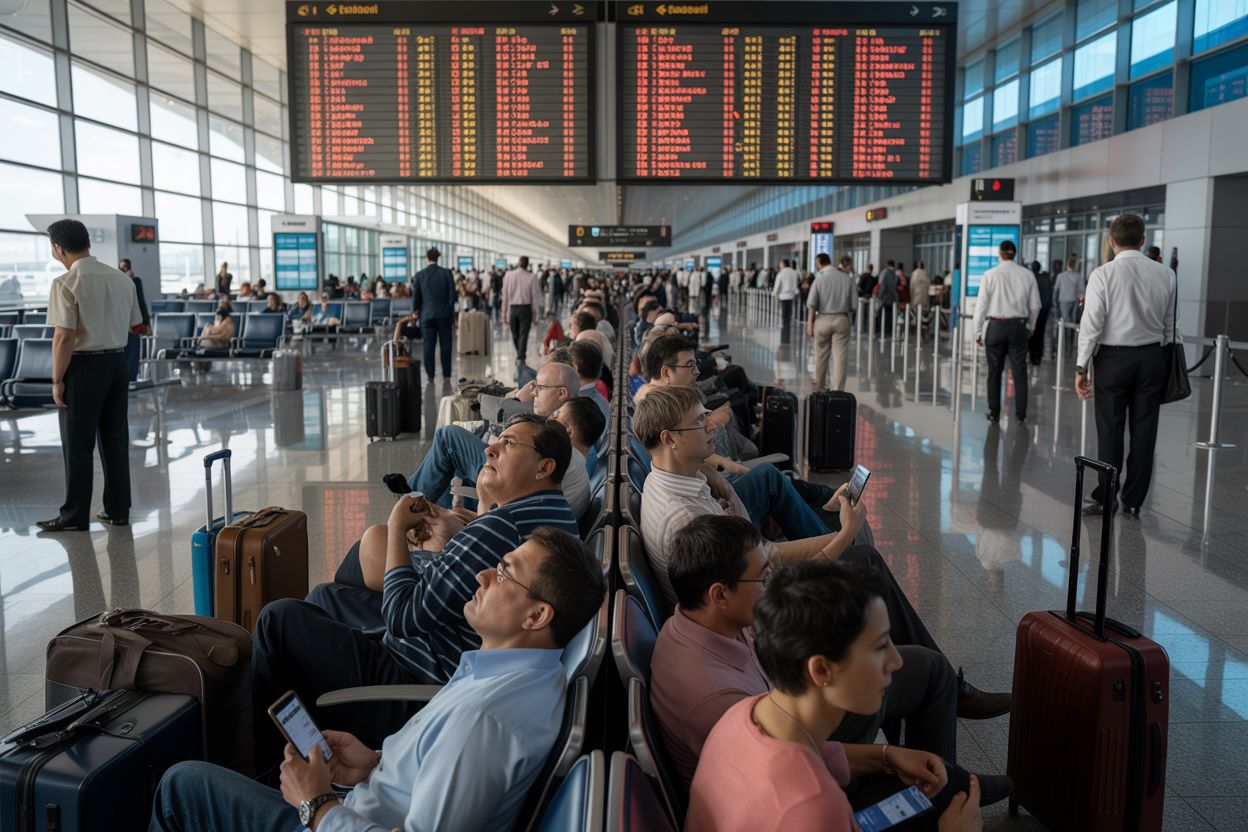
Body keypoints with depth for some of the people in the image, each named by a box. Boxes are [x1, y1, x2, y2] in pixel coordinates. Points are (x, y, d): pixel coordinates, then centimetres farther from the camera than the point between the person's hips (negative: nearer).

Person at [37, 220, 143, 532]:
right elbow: (136, 325, 12)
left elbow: (64, 337, -17)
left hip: (83, 366, -6)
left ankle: (75, 516, 12)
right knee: (116, 439, 12)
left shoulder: (66, 284, -14)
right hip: (118, 362, 6)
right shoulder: (122, 279, 4)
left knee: (77, 445, 4)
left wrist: (57, 379, -10)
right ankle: (118, 510, 18)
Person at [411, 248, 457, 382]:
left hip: (426, 314, 0)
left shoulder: (419, 275, -1)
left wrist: (414, 311, 21)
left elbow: (415, 295, 4)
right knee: (445, 345, 6)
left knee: (428, 345, 6)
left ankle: (430, 375, 5)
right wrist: (451, 312, 6)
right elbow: (452, 294, -4)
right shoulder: (446, 273, -3)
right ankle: (446, 374, 6)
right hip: (444, 314, 0)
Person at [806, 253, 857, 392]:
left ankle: (820, 387, 29)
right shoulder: (847, 279, 0)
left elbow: (811, 304, -8)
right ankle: (837, 390, -4)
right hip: (842, 320, 0)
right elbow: (854, 305, 1)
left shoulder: (819, 279, -5)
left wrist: (810, 323, -2)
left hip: (823, 319, 0)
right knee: (840, 357, 0)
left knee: (821, 355, 14)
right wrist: (850, 320, 13)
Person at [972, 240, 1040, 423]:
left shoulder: (990, 274, -6)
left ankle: (994, 413, 14)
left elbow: (981, 305, -5)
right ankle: (1021, 414, 9)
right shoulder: (1027, 274, 0)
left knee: (995, 371, 7)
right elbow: (1035, 305, 6)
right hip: (1018, 326, 1)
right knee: (1019, 370, 7)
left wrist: (978, 331, 3)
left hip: (995, 326, -1)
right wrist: (1031, 325, 22)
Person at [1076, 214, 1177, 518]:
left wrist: (1081, 367, -5)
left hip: (1114, 358, -3)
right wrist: (1172, 364, 17)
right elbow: (1171, 325, 8)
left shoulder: (1103, 274, -9)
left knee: (1110, 432, 4)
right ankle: (1133, 501, 17)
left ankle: (1104, 498, 12)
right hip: (1152, 357, 4)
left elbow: (1092, 324, -11)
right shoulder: (1166, 274, 3)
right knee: (1144, 431, 8)